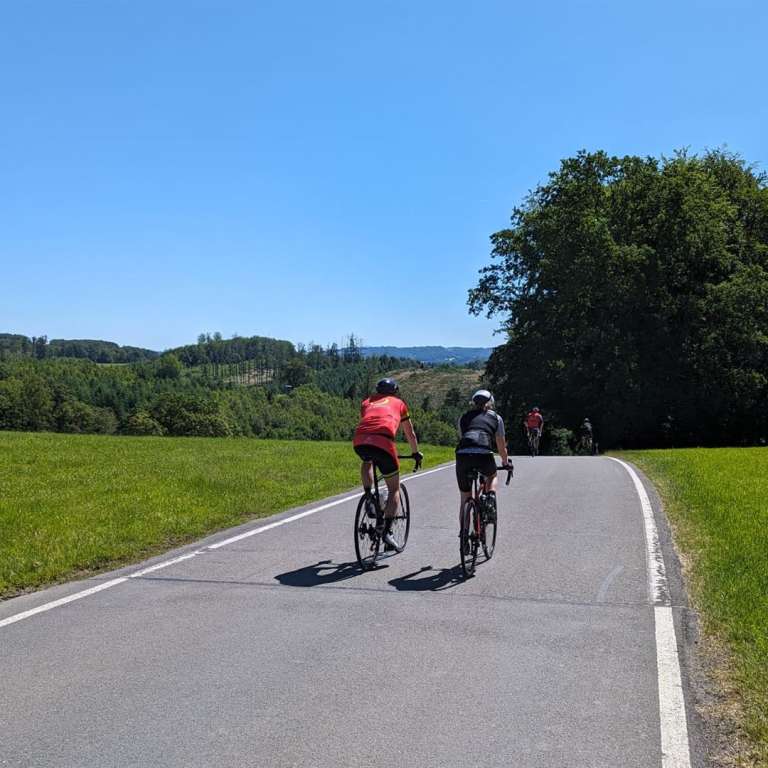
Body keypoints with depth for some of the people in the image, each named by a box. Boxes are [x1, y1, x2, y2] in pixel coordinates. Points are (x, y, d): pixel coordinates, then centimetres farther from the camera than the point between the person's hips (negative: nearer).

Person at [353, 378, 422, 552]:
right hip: (383, 441, -3)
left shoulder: (367, 402, 34)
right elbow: (410, 434, 37)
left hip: (359, 441, 3)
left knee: (367, 461, 40)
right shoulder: (399, 403, 29)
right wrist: (416, 453, 53)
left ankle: (368, 497, 19)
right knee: (394, 489, 12)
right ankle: (387, 532, -2)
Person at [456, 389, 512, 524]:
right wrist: (506, 462, 43)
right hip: (483, 454, -1)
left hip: (462, 455, 1)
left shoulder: (463, 418, 26)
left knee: (465, 498, 17)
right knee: (493, 476, 34)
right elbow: (501, 447, 25)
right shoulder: (496, 418, 22)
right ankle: (491, 499, 8)